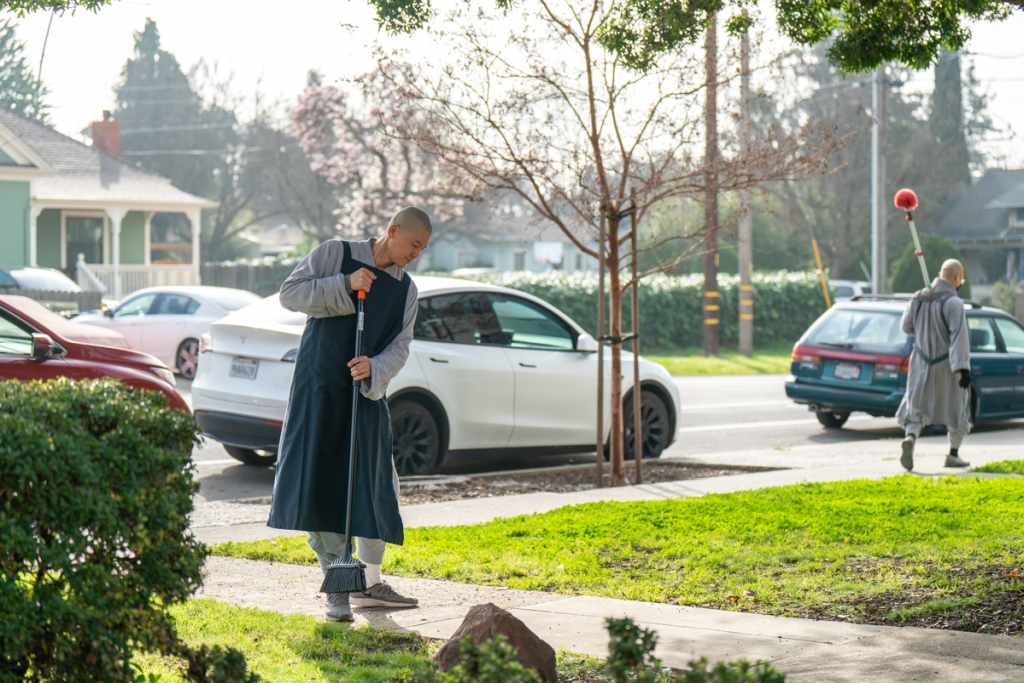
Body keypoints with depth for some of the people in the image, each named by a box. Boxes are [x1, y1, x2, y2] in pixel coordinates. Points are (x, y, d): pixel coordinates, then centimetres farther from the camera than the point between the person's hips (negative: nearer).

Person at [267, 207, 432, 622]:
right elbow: (290, 293, -6)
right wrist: (344, 285, -18)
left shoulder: (406, 290, 12)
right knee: (321, 484, -9)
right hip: (320, 389, -5)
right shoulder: (335, 254, 0)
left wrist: (374, 368, -20)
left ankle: (370, 584, 23)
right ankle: (337, 590, -5)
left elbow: (400, 347, 2)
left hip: (367, 393, 5)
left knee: (375, 486, 8)